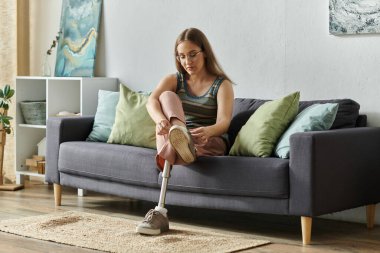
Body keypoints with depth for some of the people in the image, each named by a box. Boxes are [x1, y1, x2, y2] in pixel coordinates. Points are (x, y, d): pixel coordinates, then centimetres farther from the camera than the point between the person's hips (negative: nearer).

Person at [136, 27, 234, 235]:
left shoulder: (222, 85, 2)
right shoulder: (173, 80, 10)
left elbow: (224, 122, -18)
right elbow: (151, 101, -14)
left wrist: (207, 131, -46)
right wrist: (160, 120, -42)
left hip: (210, 142, -2)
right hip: (173, 139, 3)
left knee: (172, 148, -40)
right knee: (168, 96, -29)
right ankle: (179, 135, -61)